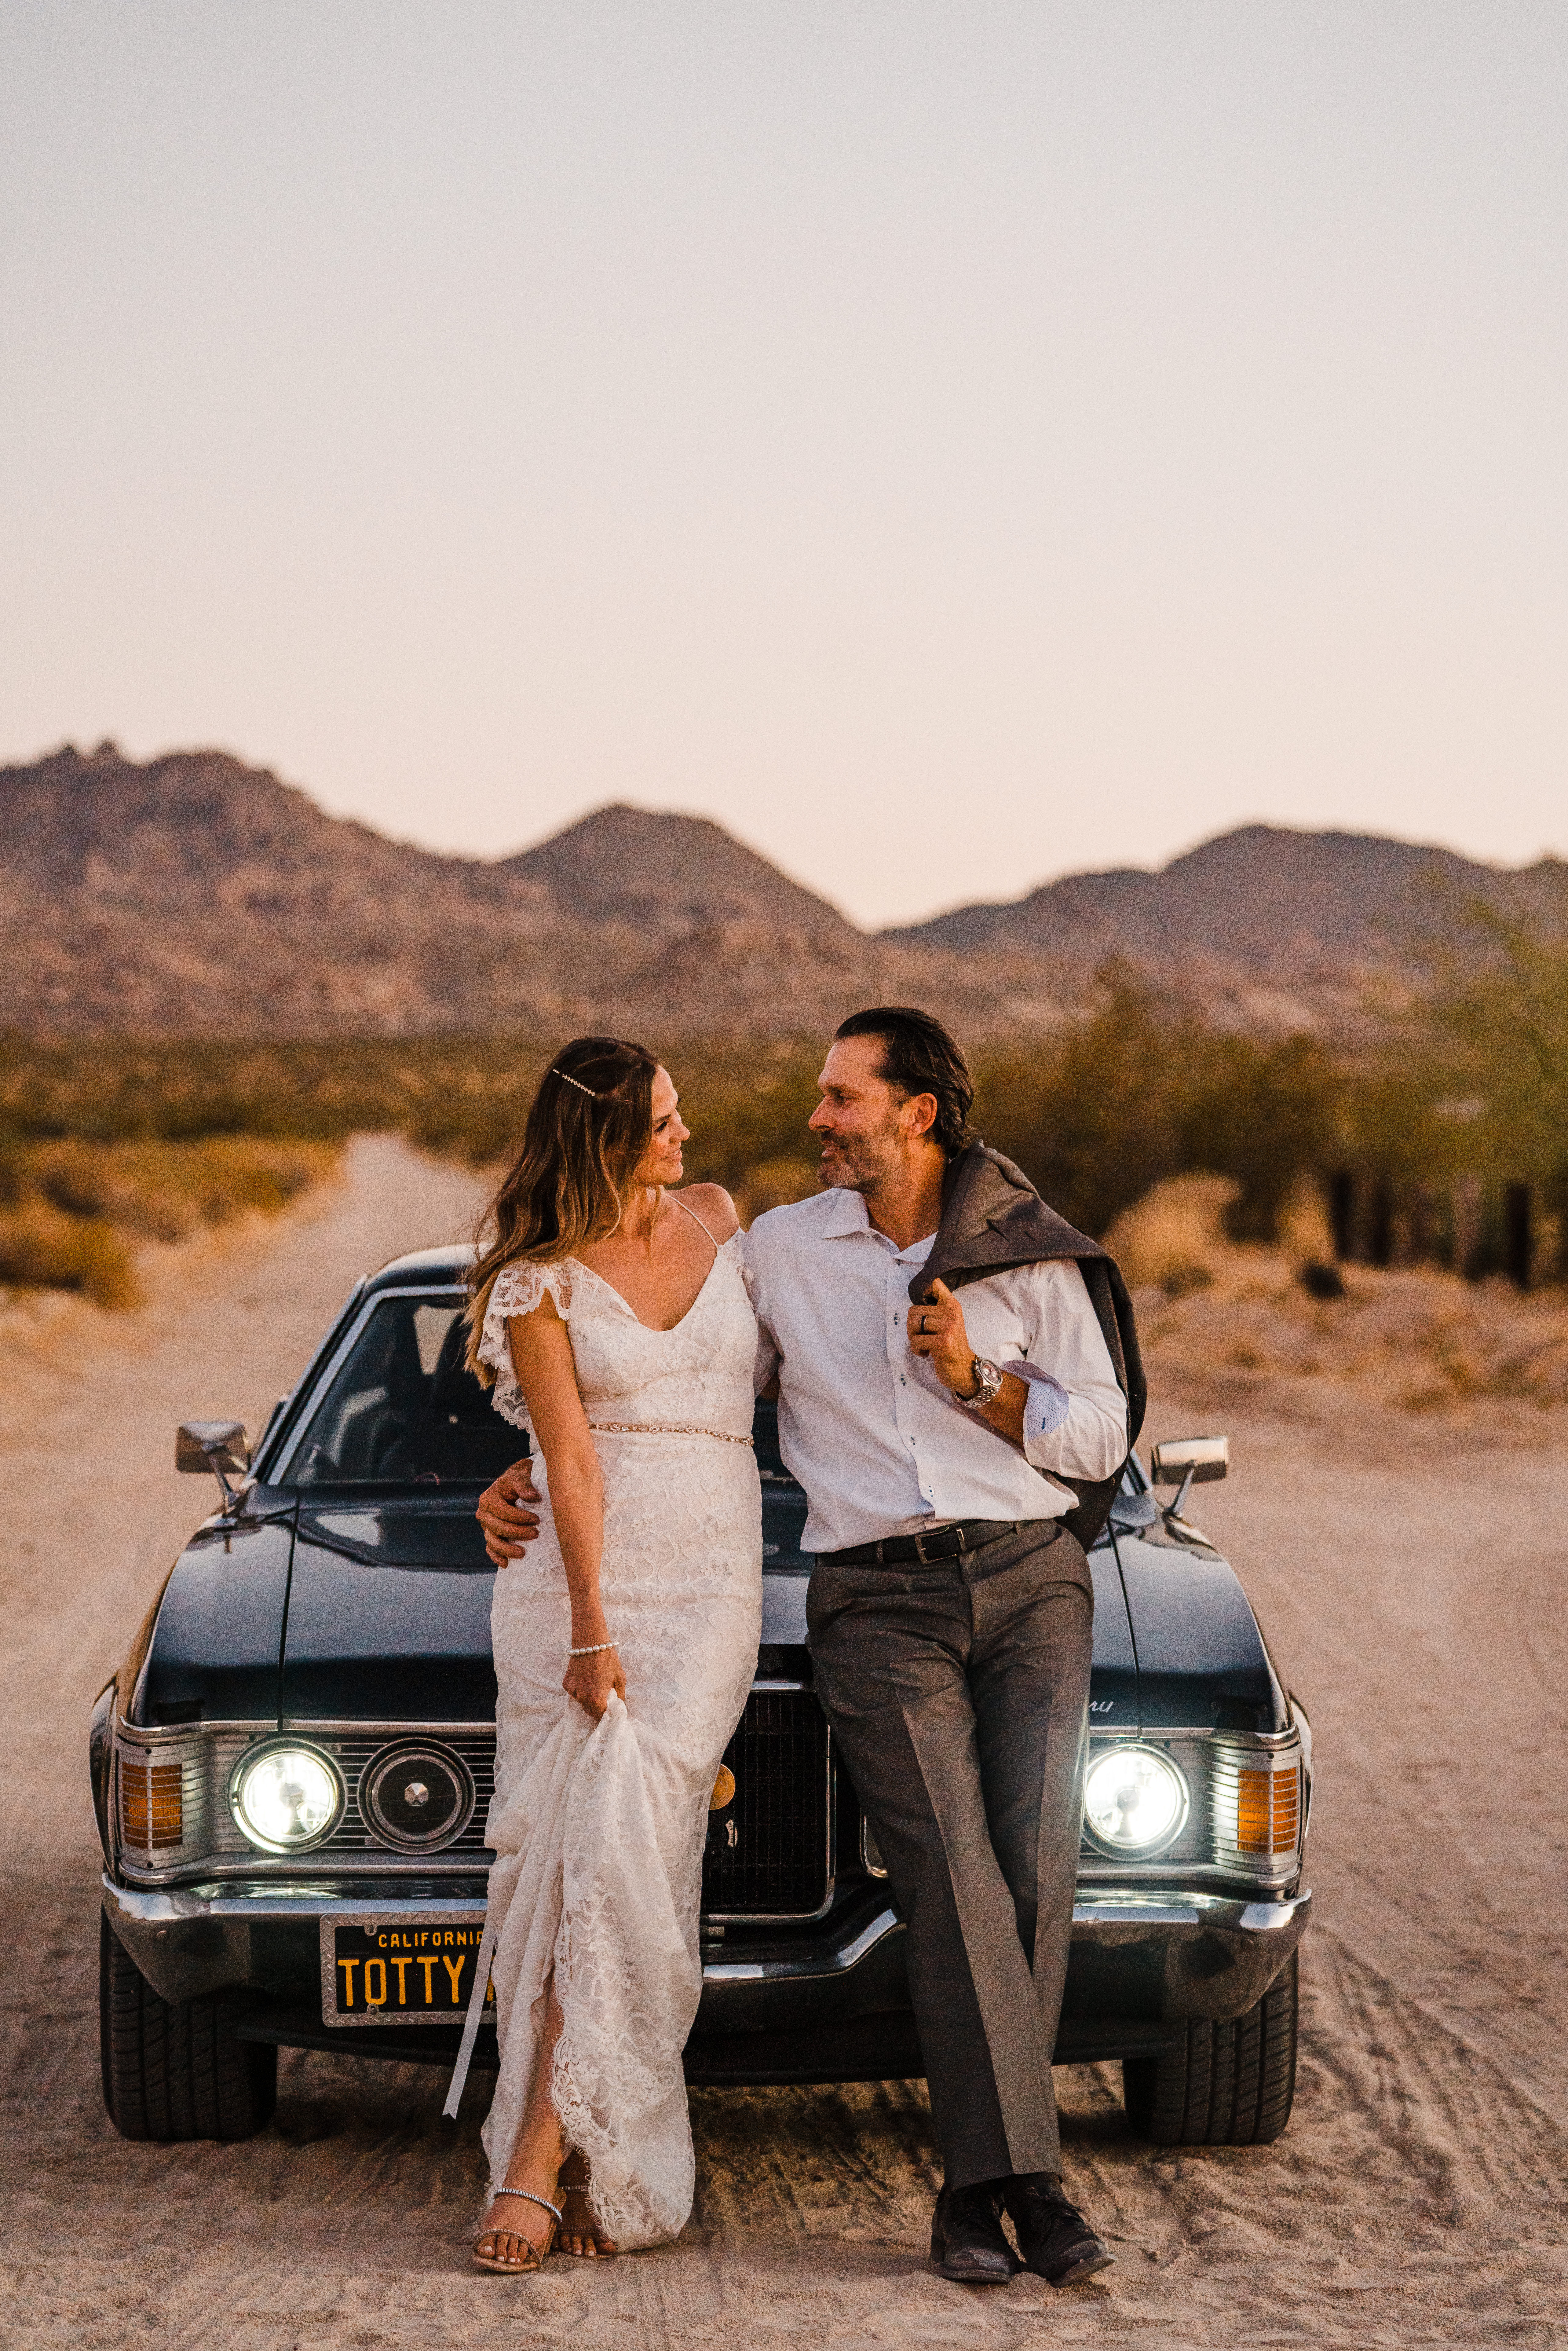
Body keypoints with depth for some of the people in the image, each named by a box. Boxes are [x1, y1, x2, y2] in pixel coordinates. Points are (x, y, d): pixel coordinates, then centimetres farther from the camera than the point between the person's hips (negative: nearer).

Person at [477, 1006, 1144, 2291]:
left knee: (1034, 1865, -12)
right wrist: (528, 1474, 6)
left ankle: (979, 2174, -4)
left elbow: (1098, 1437, 9)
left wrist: (976, 1382, -7)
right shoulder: (781, 1249, 11)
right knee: (951, 1874, -16)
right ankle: (1020, 2175, -17)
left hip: (1030, 1580, 1)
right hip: (878, 1606, 0)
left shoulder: (1033, 1258, 7)